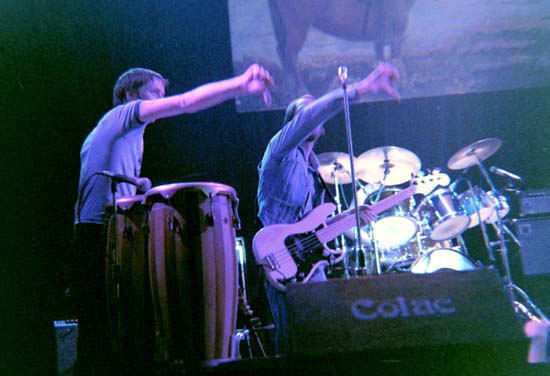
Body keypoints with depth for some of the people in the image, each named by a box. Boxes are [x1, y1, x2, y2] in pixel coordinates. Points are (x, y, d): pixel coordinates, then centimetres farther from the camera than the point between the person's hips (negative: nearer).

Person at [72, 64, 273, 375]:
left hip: (90, 237, 10)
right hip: (106, 235, -10)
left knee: (97, 334, 7)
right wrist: (241, 85, -14)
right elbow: (185, 103, -11)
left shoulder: (102, 133, 28)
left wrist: (132, 187, 17)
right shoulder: (123, 114, 1)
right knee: (109, 331, -11)